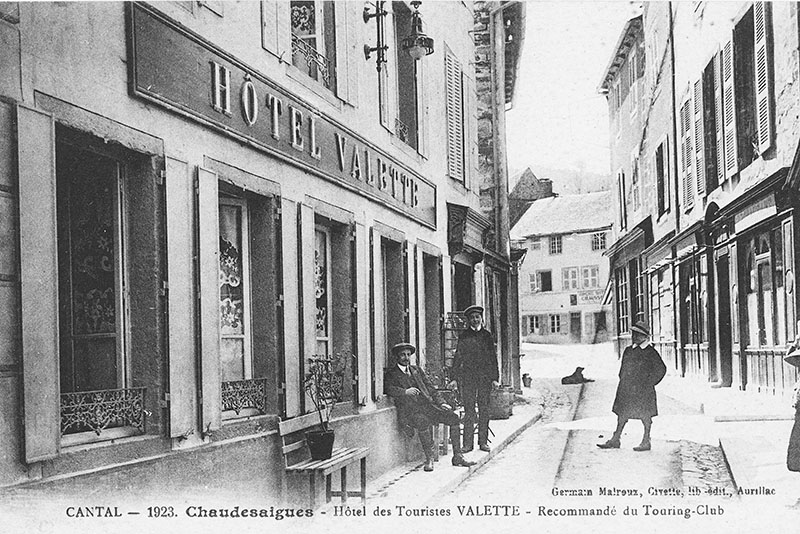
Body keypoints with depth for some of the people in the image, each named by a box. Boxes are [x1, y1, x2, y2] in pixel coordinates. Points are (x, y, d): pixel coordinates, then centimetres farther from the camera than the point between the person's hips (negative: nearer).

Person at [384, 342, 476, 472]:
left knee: (454, 418, -10)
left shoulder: (416, 370, 23)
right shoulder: (391, 373, 6)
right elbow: (389, 389, -12)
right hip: (410, 410, -6)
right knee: (423, 422, -37)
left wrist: (441, 402, 8)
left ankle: (457, 456, -3)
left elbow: (429, 388, 21)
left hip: (428, 405, 6)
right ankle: (429, 459, -25)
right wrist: (405, 391, -26)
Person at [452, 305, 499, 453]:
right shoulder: (464, 336, 8)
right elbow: (458, 357, 8)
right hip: (468, 376, -1)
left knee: (484, 410, 2)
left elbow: (493, 357, 11)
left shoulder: (487, 335, 10)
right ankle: (468, 443, -1)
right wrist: (456, 377, 0)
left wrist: (494, 378, 5)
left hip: (485, 376, 1)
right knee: (469, 410, -3)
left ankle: (483, 442, 8)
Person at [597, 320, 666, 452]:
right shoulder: (628, 351, 12)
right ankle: (615, 440, 11)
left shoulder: (650, 352, -7)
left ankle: (646, 442, 10)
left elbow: (661, 369, -6)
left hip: (643, 390, -6)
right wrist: (623, 381, 13)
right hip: (626, 389, 6)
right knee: (622, 412, 7)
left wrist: (649, 383, -7)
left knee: (645, 414, 1)